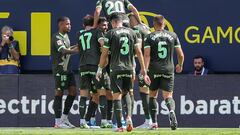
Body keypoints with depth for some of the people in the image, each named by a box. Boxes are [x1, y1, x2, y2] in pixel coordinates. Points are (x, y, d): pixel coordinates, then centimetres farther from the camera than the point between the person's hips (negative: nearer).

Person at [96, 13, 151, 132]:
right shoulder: (131, 32, 7)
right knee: (126, 93, 22)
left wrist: (100, 69, 11)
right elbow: (138, 52, 6)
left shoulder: (111, 34, -3)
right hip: (129, 69, 4)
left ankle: (119, 126, -5)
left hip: (116, 69, -4)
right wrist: (143, 69, 11)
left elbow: (104, 54, -1)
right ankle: (129, 116, -2)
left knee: (117, 96, -1)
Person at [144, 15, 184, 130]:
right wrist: (180, 66, 25)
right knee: (168, 96, 0)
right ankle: (171, 112, -33)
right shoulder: (173, 36, 6)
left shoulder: (150, 37, 1)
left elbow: (147, 55, -11)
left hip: (154, 70, -1)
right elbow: (181, 55, 7)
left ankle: (154, 122, 12)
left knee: (152, 95, 15)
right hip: (168, 69, 1)